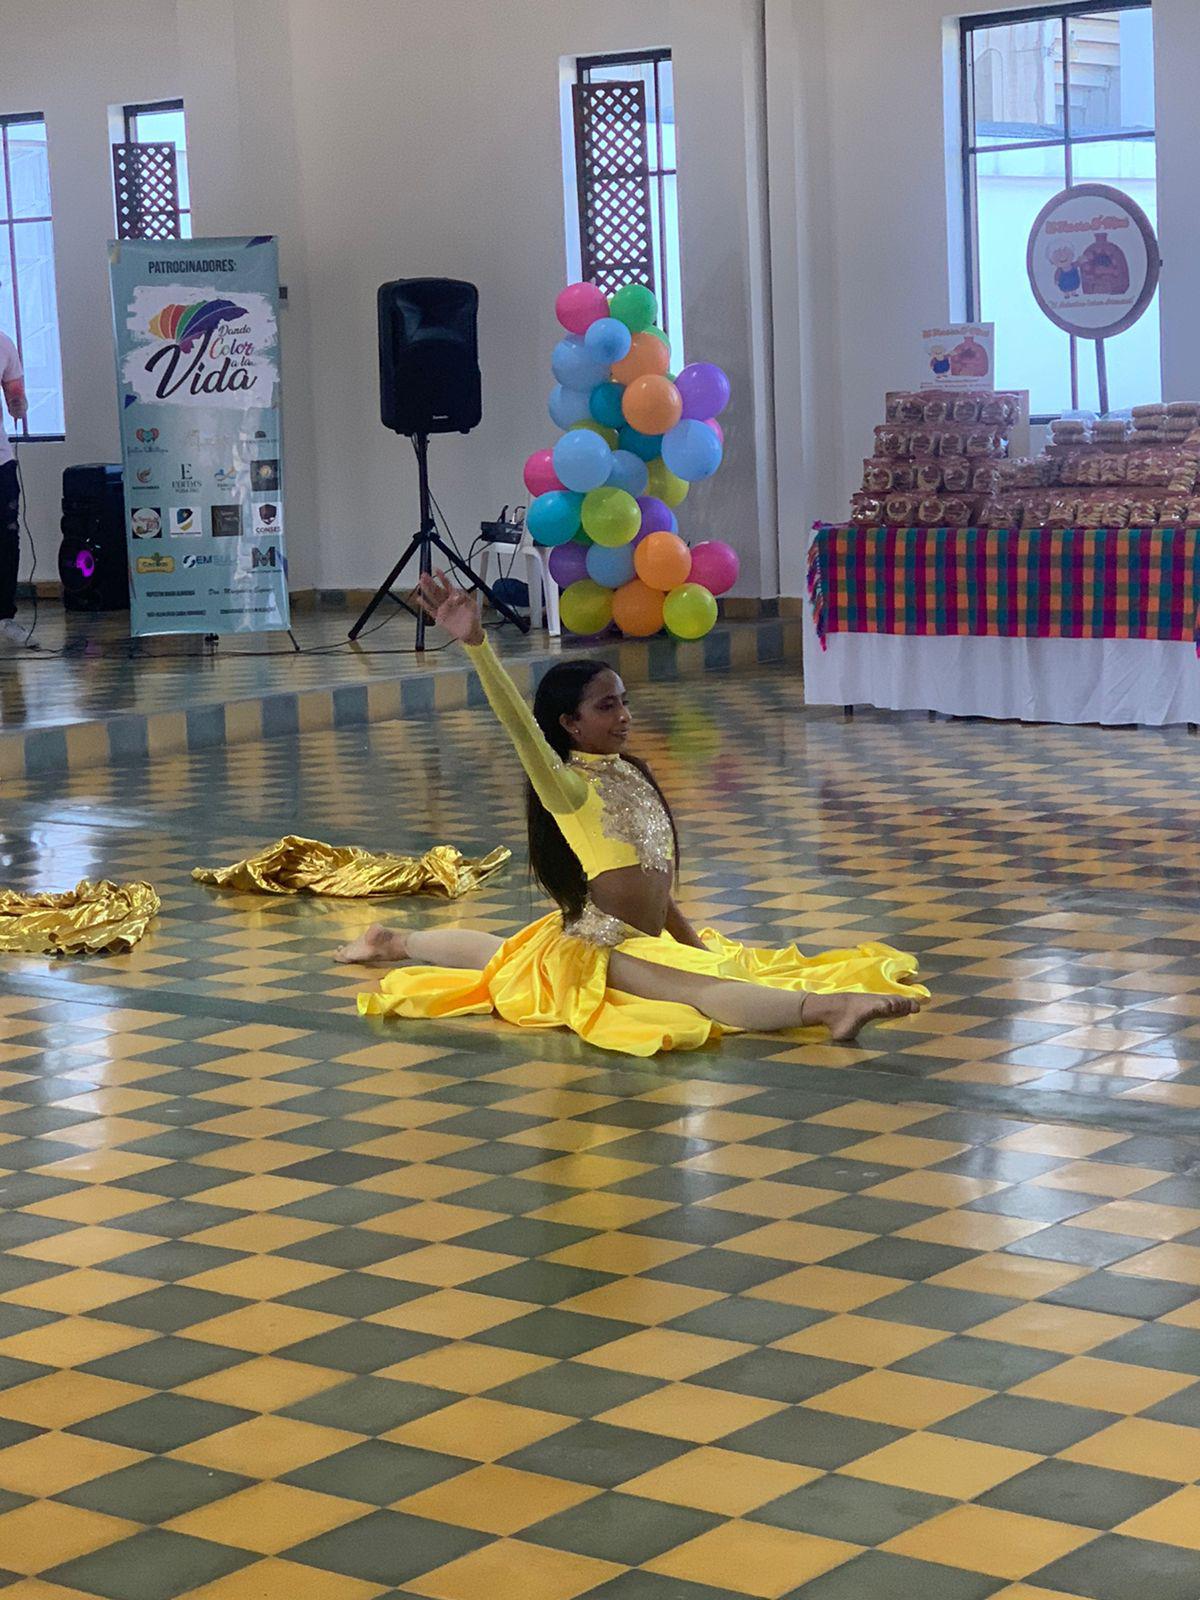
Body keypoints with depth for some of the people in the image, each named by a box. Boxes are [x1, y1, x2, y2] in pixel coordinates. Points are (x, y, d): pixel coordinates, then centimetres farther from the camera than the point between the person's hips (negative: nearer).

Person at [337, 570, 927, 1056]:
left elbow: (652, 876, 15)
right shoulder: (568, 785, -16)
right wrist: (475, 644, -45)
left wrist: (692, 941, 15)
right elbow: (520, 724, -32)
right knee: (696, 988, -32)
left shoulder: (629, 773, 8)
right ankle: (821, 1005, -55)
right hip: (596, 950, -10)